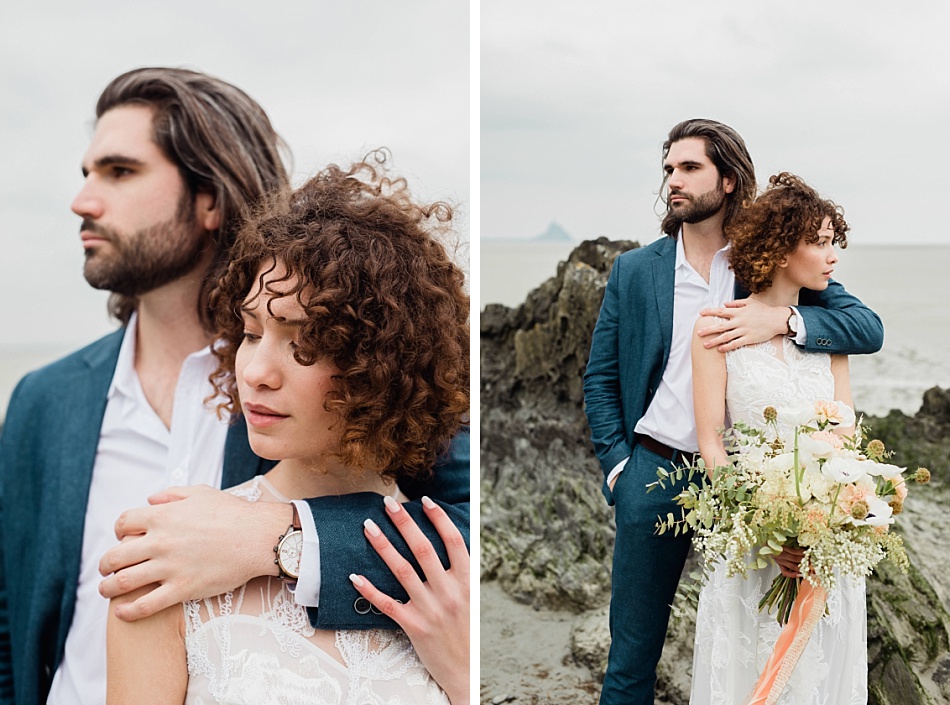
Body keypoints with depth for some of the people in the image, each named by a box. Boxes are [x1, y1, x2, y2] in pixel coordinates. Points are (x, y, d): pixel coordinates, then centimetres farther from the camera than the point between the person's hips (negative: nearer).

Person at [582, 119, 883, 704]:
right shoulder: (634, 270, 4)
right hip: (653, 472, 1)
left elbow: (869, 327, -6)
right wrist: (617, 465, -2)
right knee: (632, 651, 9)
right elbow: (600, 377, 8)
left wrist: (784, 318, -22)